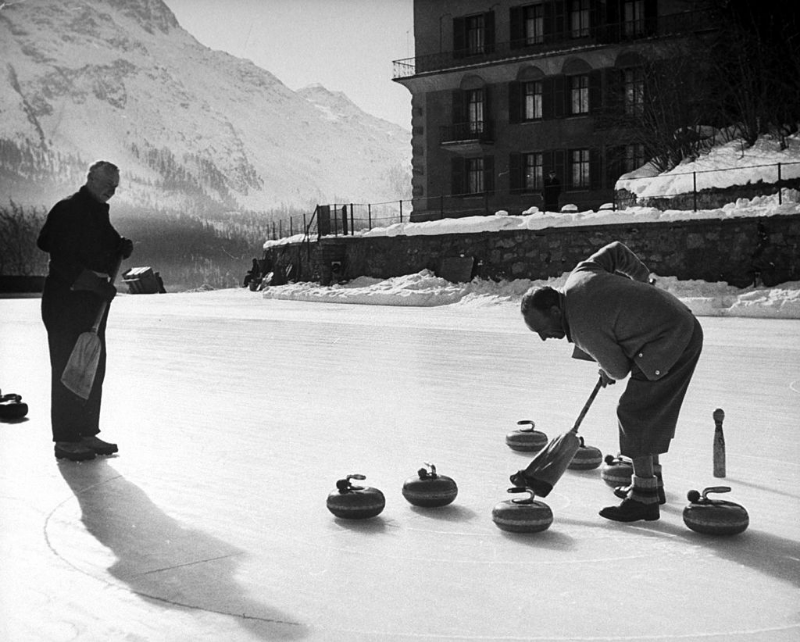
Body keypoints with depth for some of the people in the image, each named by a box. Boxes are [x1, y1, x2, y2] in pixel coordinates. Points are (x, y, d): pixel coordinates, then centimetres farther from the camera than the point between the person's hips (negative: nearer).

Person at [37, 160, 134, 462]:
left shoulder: (99, 212, 17)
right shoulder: (67, 210, -11)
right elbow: (61, 258, -19)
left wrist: (121, 249, 3)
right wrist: (94, 283, -25)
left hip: (94, 302, 9)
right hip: (65, 301, -9)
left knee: (94, 370, 11)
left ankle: (86, 434, 20)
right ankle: (65, 440, 0)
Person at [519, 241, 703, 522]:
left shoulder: (584, 329, -25)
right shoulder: (578, 275, -2)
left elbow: (618, 369, -13)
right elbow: (617, 251, 10)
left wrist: (605, 372, 11)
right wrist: (644, 280, 22)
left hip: (670, 342, -10)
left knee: (634, 413, -9)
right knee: (650, 413, 18)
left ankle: (644, 497, -7)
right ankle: (651, 482, 30)